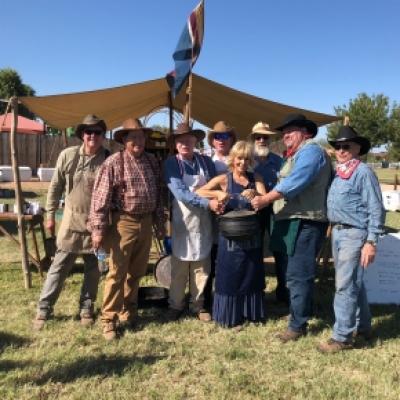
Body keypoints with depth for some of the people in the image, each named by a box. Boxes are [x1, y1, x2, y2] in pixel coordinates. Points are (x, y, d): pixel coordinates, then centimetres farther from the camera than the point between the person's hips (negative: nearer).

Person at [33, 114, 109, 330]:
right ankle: (44, 309, 18)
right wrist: (50, 214, 6)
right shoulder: (68, 155, -3)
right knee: (59, 266, 6)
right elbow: (55, 187, 5)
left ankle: (86, 309, 26)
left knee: (93, 269, 10)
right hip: (72, 221, 0)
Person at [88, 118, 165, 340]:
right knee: (117, 273, 0)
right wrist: (98, 229, -16)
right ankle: (109, 320, 12)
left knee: (136, 273, 15)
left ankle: (128, 313, 31)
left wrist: (160, 224, 15)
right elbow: (101, 198, -12)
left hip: (145, 223, 6)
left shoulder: (152, 162, 9)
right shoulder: (114, 163, -9)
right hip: (123, 223, -5)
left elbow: (158, 194, 15)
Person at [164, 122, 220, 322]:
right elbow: (180, 193, -18)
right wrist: (207, 203, -26)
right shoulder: (171, 163, -7)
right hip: (182, 223, -3)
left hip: (203, 223, 3)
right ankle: (176, 304, 24)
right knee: (178, 267, 7)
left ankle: (198, 305, 27)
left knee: (202, 267, 11)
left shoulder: (206, 161, 4)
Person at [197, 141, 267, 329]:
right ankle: (231, 316, 17)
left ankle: (251, 312, 29)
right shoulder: (224, 179, -2)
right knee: (231, 276, 4)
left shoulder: (256, 179, 5)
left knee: (251, 275, 13)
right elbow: (198, 192, -9)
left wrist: (255, 194, -29)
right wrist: (218, 194, -24)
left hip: (252, 236, 3)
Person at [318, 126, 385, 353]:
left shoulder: (363, 172, -11)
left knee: (345, 286, -5)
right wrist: (333, 230, 10)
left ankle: (342, 337, 4)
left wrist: (371, 242, -17)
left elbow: (376, 209, -14)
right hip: (337, 232, 8)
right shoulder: (338, 173, 13)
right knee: (354, 283, 18)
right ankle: (363, 327, 32)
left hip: (354, 234, -8)